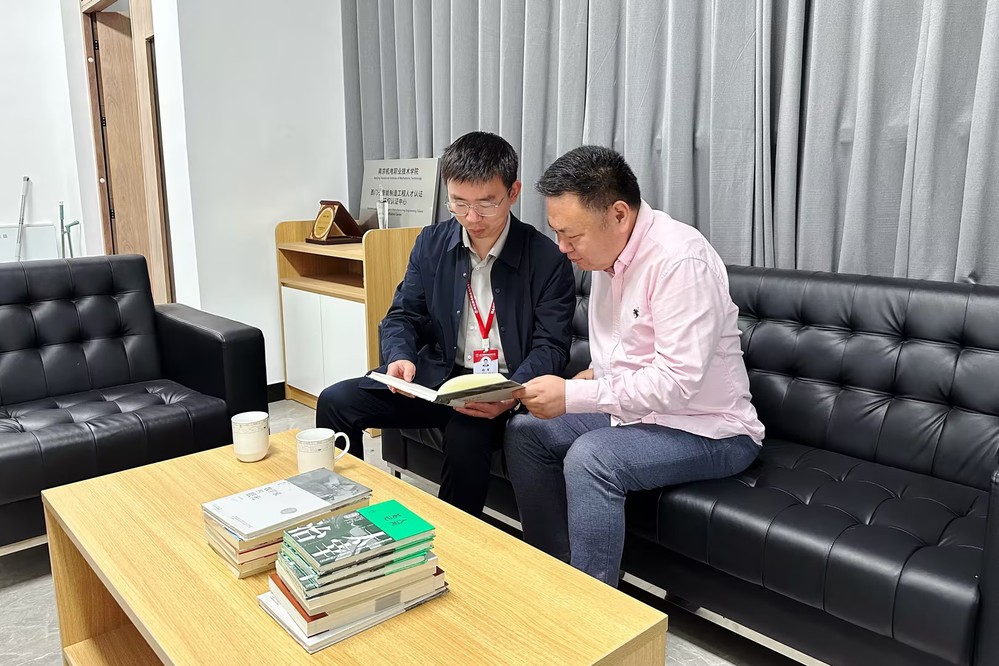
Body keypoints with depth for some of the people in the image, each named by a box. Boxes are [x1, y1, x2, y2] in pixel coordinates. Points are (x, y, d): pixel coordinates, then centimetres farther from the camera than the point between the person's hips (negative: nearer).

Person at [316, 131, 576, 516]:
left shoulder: (548, 260, -9)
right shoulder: (431, 243, 4)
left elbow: (550, 346, -9)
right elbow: (402, 316, 8)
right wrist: (400, 357, -15)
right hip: (436, 375, 5)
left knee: (466, 434, -36)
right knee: (336, 401, -10)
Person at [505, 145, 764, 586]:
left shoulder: (679, 261, -24)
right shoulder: (609, 253, 3)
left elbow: (676, 383, -30)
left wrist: (574, 396, -28)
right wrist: (590, 377, -3)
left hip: (706, 431, -9)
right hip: (633, 411, 9)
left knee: (590, 458, -32)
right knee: (524, 431, 1)